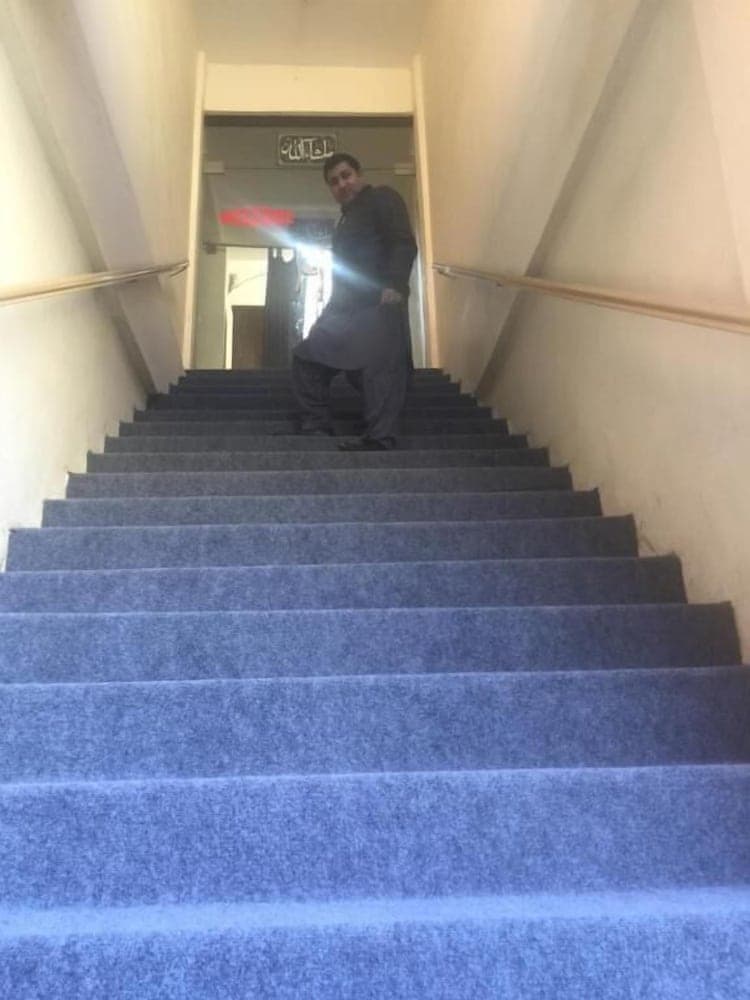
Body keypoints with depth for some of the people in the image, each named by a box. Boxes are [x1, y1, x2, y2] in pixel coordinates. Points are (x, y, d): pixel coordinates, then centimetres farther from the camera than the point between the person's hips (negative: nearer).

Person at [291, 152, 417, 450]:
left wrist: (394, 285, -25)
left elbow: (403, 243, -11)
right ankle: (317, 427, 8)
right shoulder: (347, 218, 28)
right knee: (306, 356, 7)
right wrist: (331, 311, 21)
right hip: (348, 307, 10)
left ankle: (379, 439, -22)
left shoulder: (382, 199, 4)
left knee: (378, 366, -19)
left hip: (378, 304, -10)